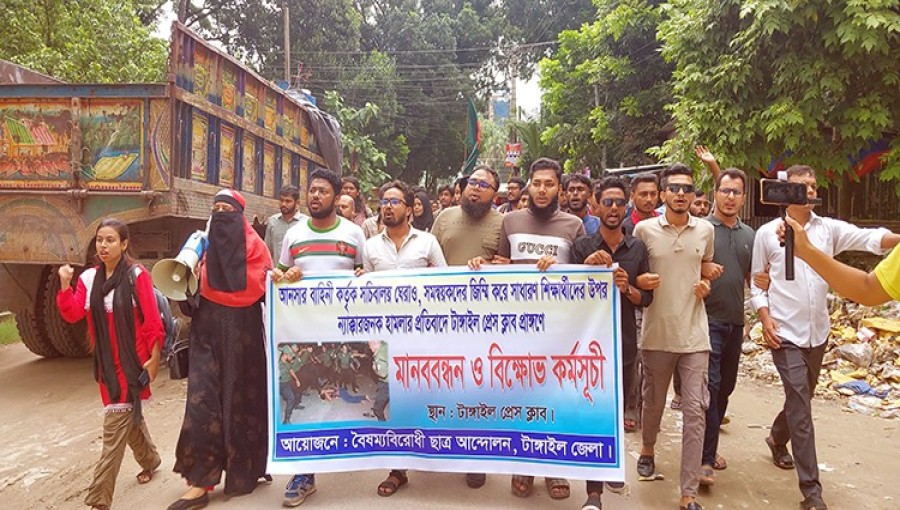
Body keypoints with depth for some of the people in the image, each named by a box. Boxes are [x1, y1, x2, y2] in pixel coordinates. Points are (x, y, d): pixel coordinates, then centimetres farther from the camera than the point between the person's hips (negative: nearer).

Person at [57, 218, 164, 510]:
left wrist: (154, 358, -12)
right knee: (130, 415, 20)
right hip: (106, 363, 6)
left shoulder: (137, 276, -11)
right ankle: (149, 460, 43)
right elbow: (72, 314, -5)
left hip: (133, 361, -5)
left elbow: (152, 320, -11)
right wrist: (65, 285, -19)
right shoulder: (89, 278, 5)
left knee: (115, 425, -7)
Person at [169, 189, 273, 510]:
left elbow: (255, 287, -14)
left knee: (240, 397, 7)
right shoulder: (204, 242, 12)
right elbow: (196, 285, 15)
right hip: (207, 327, 4)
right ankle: (201, 481, 5)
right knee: (203, 400, -2)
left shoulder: (253, 244, -3)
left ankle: (244, 470, 25)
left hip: (241, 328, -4)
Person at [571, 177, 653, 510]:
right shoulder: (583, 246, -3)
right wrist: (586, 268, -21)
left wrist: (627, 288, -14)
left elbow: (647, 298, 6)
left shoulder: (637, 249, 5)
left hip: (624, 342, 3)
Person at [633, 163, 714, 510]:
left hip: (694, 334, 1)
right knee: (653, 402, 15)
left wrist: (706, 283, 0)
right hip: (656, 332, -1)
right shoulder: (644, 229, -3)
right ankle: (647, 449, 47)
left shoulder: (705, 230, 4)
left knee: (695, 411, -3)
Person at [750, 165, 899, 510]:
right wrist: (764, 317, -11)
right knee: (800, 406, -7)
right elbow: (756, 282, 2)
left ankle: (777, 439, 48)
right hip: (785, 333, -4)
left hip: (818, 332, 4)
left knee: (800, 400, 19)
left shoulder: (829, 229, 4)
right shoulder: (767, 233, -2)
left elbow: (866, 238, -14)